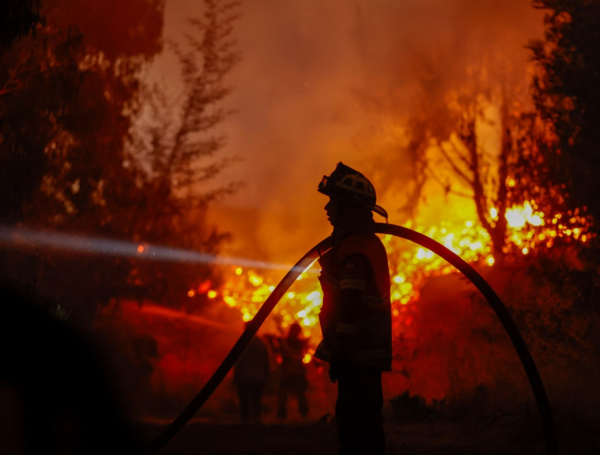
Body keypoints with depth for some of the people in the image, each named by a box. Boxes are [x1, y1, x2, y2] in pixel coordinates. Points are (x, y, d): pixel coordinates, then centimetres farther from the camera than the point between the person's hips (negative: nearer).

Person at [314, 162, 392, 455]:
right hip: (370, 352, 11)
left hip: (356, 355, -11)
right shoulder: (369, 243, 19)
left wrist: (339, 352, -21)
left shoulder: (353, 250, -15)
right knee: (365, 428, 14)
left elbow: (350, 307, -23)